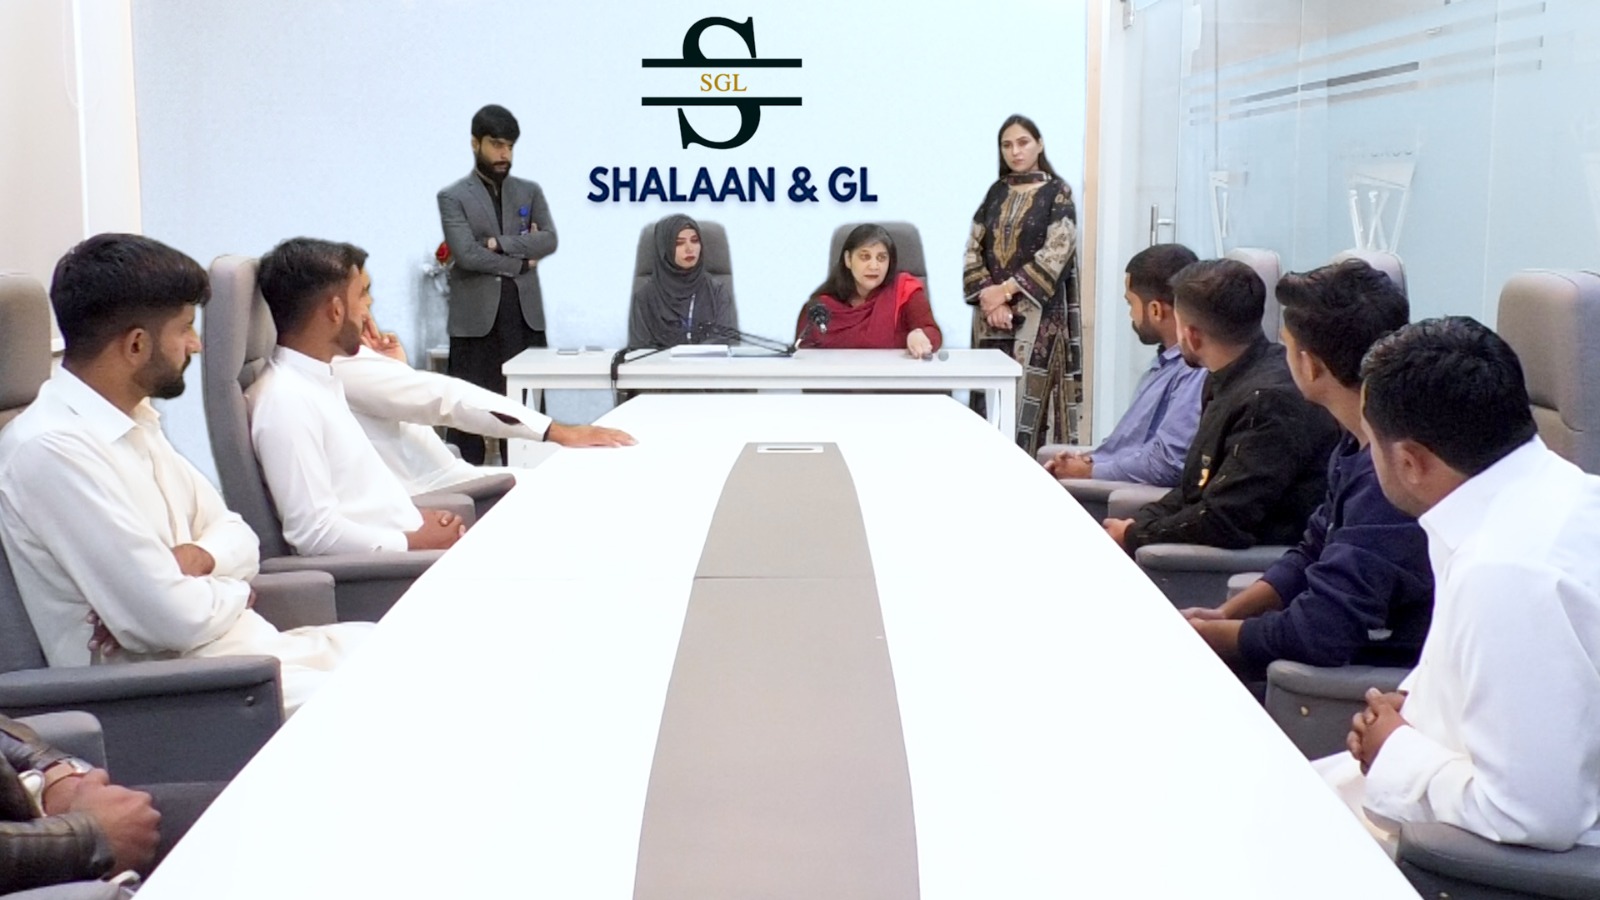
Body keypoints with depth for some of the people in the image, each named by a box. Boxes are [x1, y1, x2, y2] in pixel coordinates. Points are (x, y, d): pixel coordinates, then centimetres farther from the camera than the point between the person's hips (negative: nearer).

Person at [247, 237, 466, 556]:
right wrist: (417, 542, -15)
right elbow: (315, 534, -21)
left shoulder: (322, 378, 13)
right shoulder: (285, 399, -17)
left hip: (401, 544, 9)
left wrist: (416, 517, 4)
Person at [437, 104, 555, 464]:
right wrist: (521, 261, -6)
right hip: (476, 317, -3)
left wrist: (500, 243, -11)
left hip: (525, 315, 3)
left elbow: (549, 240, -1)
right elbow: (466, 254, -12)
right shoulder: (453, 197, 0)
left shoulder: (529, 191, 13)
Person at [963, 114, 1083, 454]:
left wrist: (1006, 291, -13)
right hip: (992, 311, 4)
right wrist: (989, 298, -9)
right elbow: (974, 250, 7)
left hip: (1037, 313, -4)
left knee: (1030, 397, -10)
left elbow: (1055, 254, -10)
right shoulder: (996, 192, 13)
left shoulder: (1058, 192, 0)